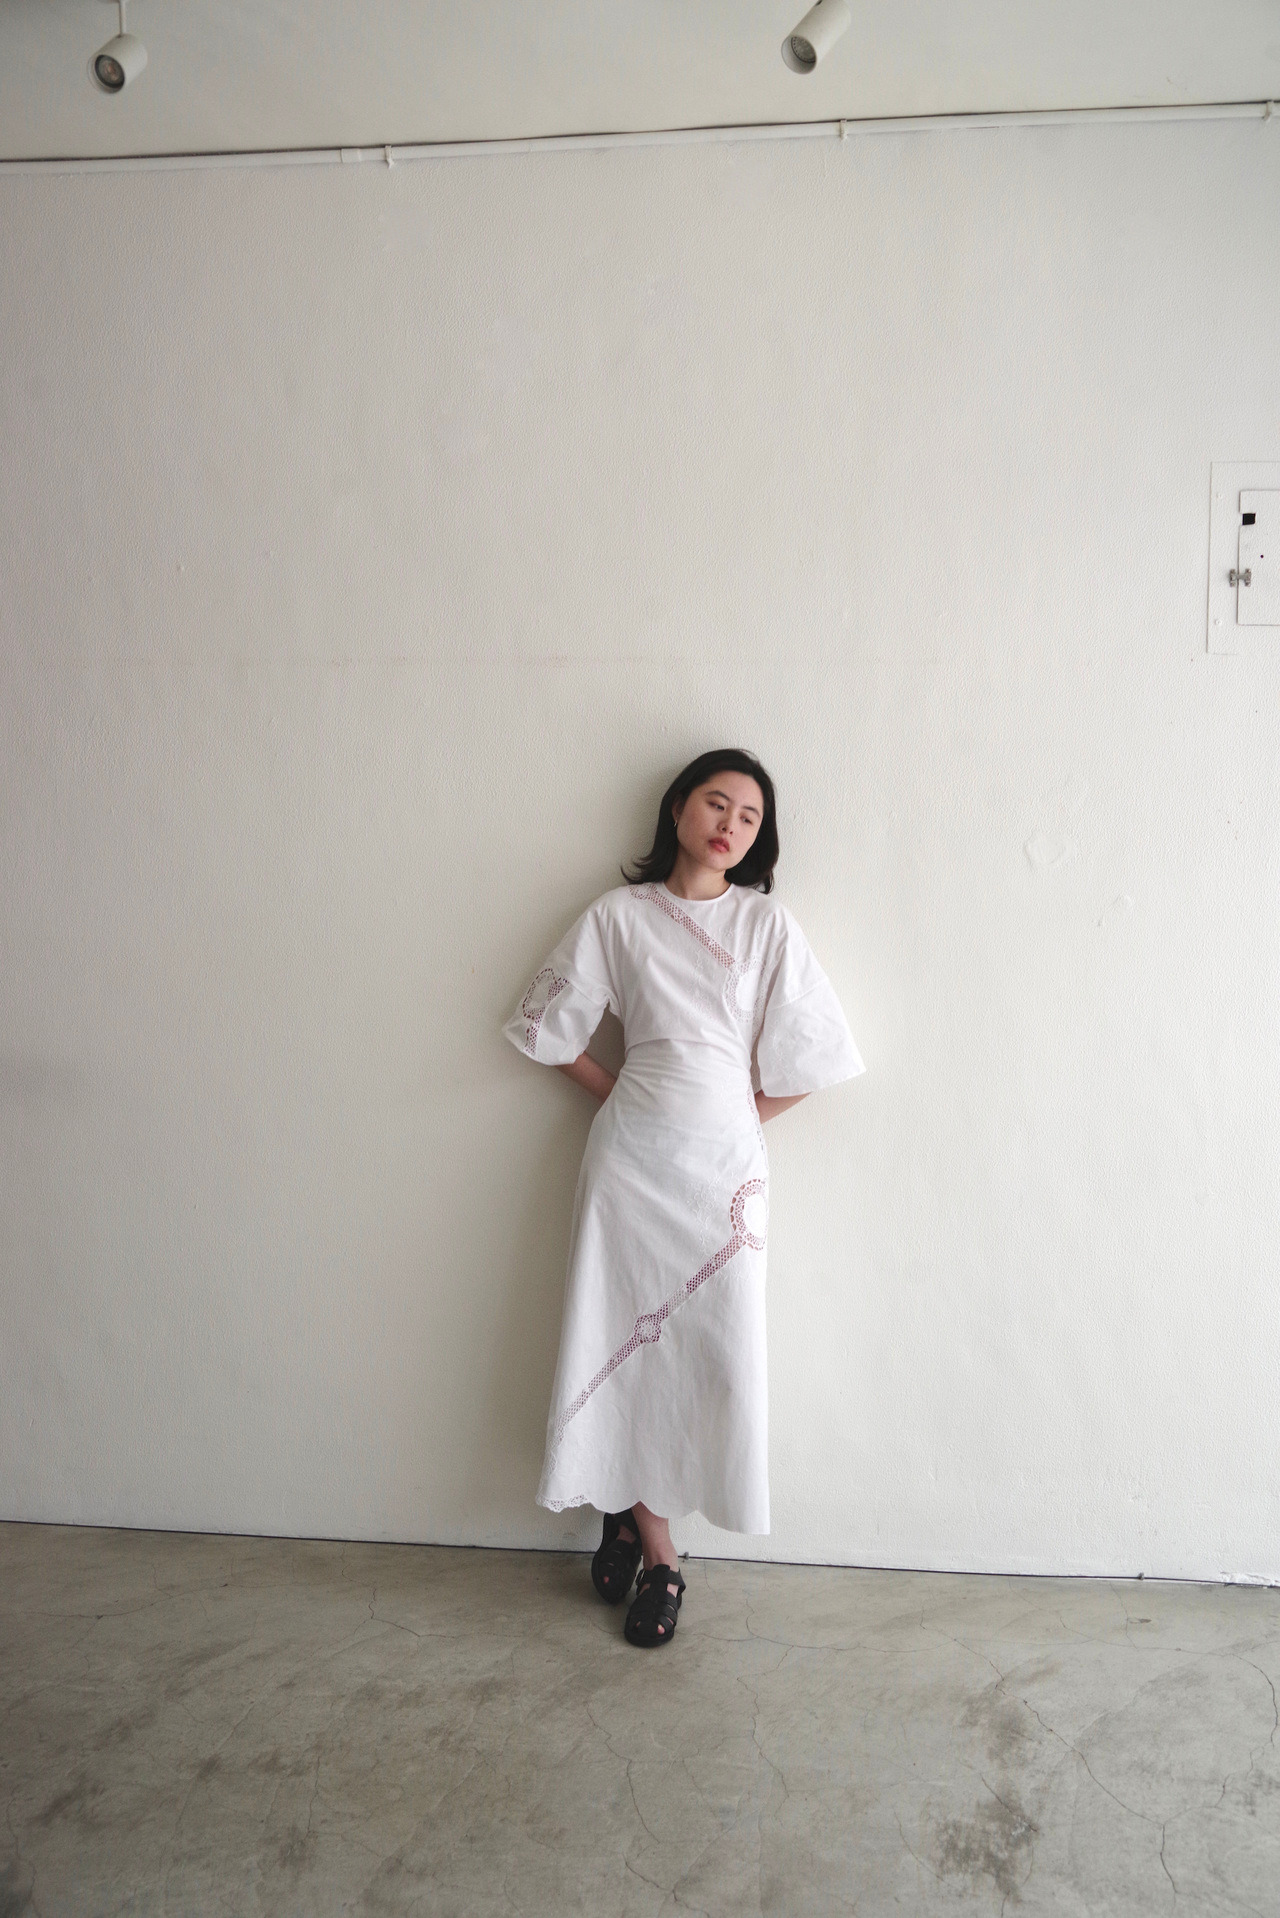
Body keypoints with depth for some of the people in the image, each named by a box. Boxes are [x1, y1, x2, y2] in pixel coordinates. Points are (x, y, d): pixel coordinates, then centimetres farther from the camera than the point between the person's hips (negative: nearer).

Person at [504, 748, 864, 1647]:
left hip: (723, 1162, 0)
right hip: (631, 1156, 0)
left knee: (716, 1347, 2)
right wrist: (614, 1094, 6)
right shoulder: (618, 916, 3)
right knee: (625, 1342, 3)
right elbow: (554, 1026, 10)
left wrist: (738, 1120, 1)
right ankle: (656, 1551, 20)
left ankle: (631, 1512, 23)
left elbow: (806, 1057, 2)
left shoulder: (767, 923, 2)